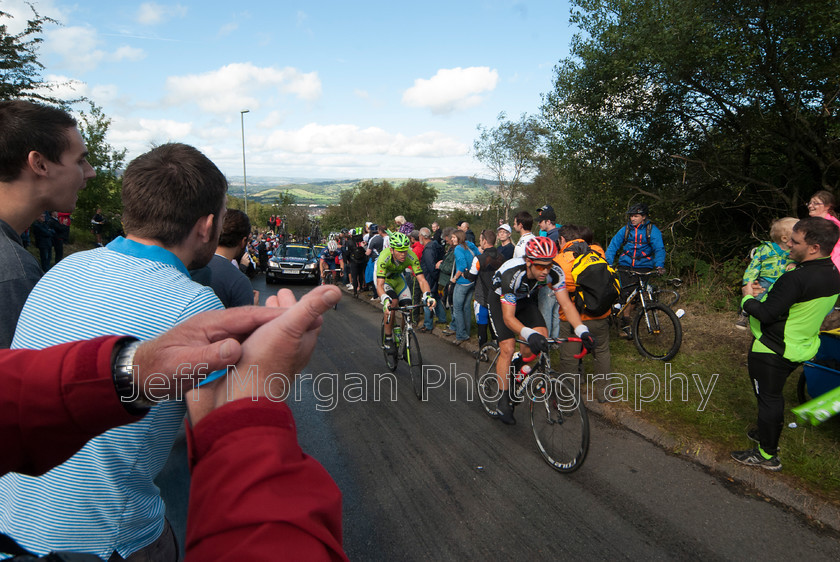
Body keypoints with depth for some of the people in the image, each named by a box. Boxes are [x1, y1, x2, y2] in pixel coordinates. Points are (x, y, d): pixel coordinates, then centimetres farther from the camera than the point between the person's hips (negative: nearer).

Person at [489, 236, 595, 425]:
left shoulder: (555, 272, -27)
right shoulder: (512, 274, -40)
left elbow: (566, 304, -24)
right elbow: (508, 317, -39)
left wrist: (582, 331, -38)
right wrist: (530, 335, -55)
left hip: (525, 300, 4)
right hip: (501, 302, -4)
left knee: (542, 336, -16)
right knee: (507, 349, -14)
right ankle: (504, 401, -1)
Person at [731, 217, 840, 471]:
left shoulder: (796, 279, -31)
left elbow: (765, 314, -26)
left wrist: (747, 297, -8)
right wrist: (766, 294, 2)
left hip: (771, 352, -9)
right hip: (800, 347, 9)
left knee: (768, 398, 6)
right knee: (773, 395, 26)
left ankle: (767, 455, 18)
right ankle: (767, 432, 44)